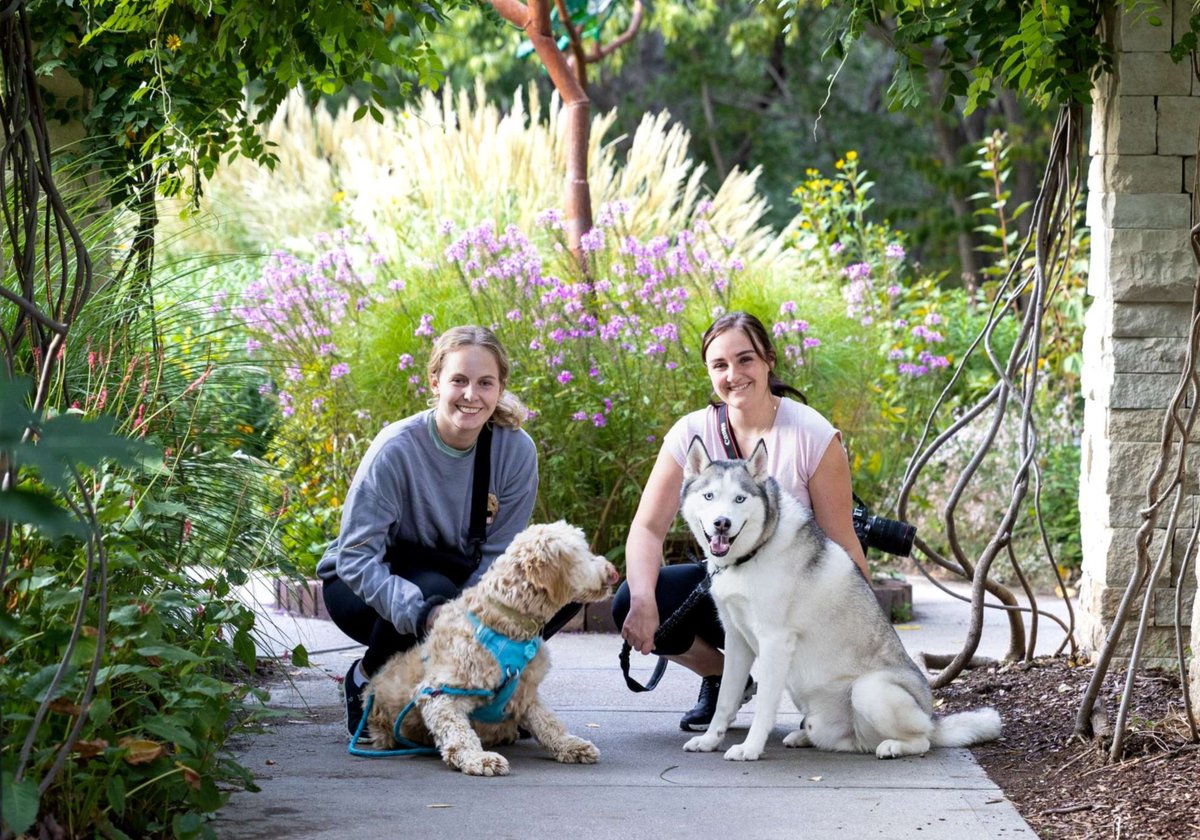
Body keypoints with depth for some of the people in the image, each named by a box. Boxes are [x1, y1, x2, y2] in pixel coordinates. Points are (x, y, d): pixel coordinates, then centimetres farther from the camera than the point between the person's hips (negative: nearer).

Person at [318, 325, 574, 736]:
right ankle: (366, 679, -8)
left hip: (459, 581, 4)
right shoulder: (397, 448, -25)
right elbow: (356, 556, -28)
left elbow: (498, 554, -12)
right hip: (365, 587, -4)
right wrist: (423, 613, -42)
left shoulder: (516, 449, -14)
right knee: (435, 592, -38)